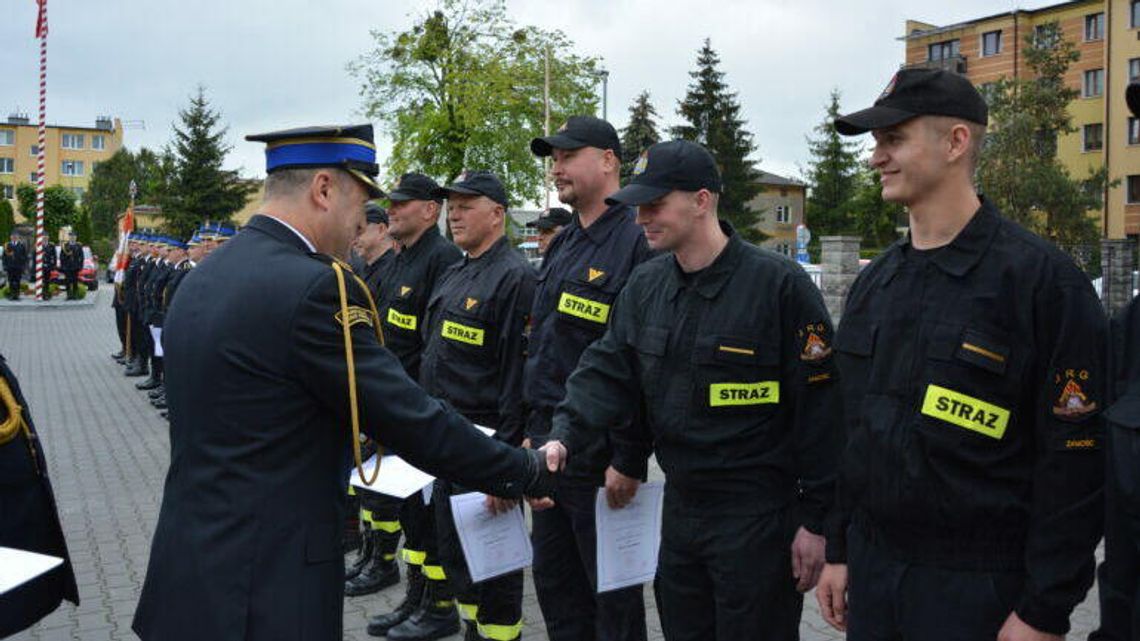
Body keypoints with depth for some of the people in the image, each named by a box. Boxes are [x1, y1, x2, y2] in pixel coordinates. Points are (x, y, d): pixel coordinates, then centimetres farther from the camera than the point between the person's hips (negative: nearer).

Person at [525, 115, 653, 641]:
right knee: (554, 581, 18)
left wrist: (630, 459, -20)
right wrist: (534, 431, 17)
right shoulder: (562, 246, 13)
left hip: (600, 454, -9)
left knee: (612, 596, 6)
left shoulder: (638, 243, -15)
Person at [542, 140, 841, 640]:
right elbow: (607, 370, 1)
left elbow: (819, 406, -14)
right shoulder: (645, 286, 4)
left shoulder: (779, 284, -15)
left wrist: (814, 520, -12)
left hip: (758, 515, -6)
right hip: (680, 505, 6)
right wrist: (564, 438, -18)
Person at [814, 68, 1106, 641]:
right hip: (872, 567, 6)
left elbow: (1074, 463, -14)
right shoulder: (873, 283, 8)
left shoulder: (1042, 278, -13)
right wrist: (839, 550, 12)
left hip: (978, 586, -6)